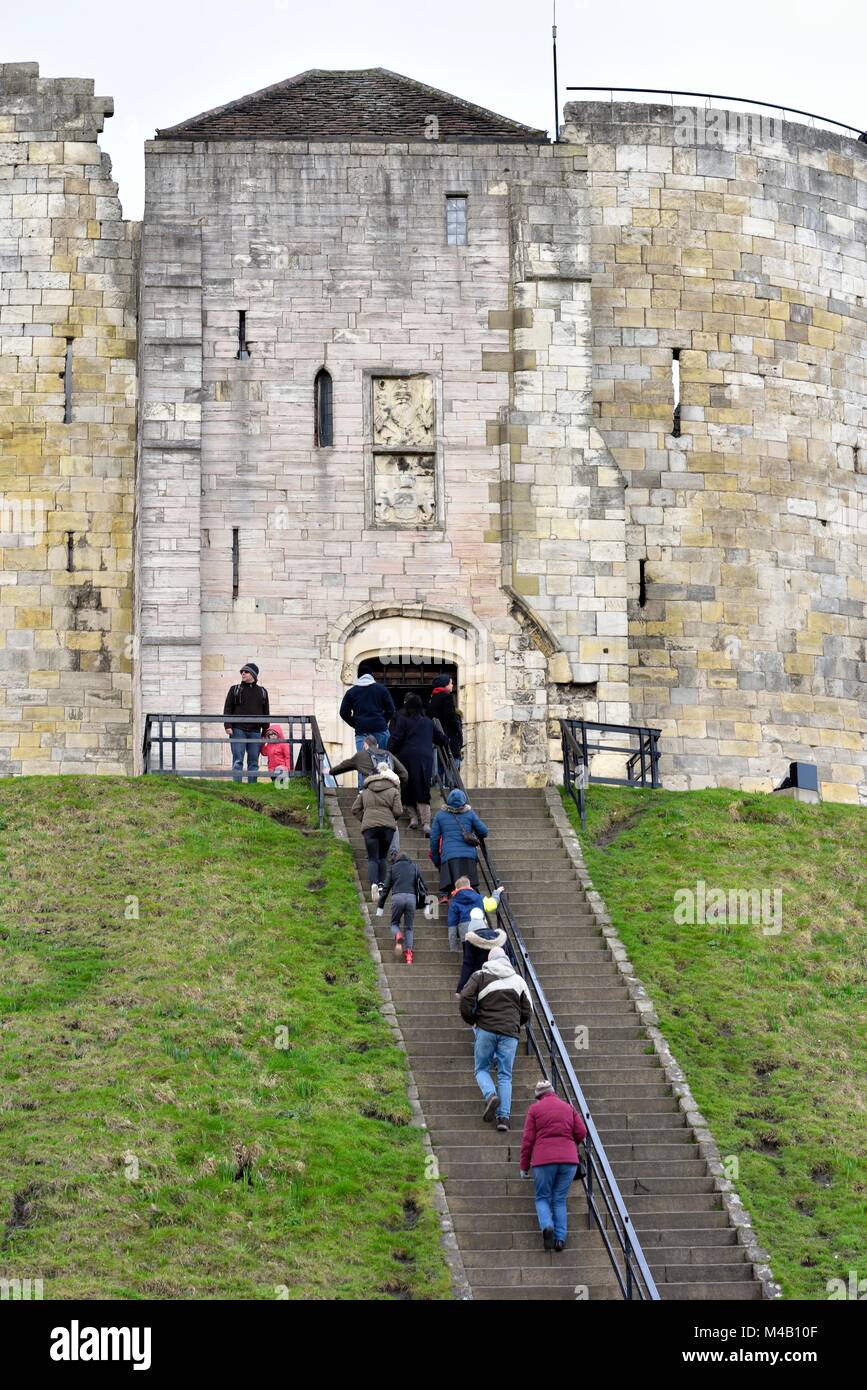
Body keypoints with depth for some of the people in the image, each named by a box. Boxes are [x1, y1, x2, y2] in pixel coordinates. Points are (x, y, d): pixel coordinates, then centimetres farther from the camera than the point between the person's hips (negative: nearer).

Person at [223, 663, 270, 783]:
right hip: (238, 730, -2)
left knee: (254, 762, 2)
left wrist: (265, 733, 10)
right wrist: (228, 726, -9)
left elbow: (266, 713, 16)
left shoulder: (262, 692, 14)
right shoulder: (235, 690, 10)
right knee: (238, 760, -8)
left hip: (255, 732, 2)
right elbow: (227, 709, 5)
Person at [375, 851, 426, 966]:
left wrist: (380, 907, 18)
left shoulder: (393, 868, 16)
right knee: (408, 927, 12)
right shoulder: (414, 867, 19)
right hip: (411, 897, 1)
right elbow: (422, 885, 15)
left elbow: (386, 888, 14)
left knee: (395, 923, 15)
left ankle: (398, 936, -20)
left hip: (397, 897, -1)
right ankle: (409, 952, -6)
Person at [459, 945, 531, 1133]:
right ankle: (504, 1116, -5)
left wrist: (471, 1020, 9)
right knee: (505, 1075, 6)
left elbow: (465, 998, -7)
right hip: (510, 1032, 2)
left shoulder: (480, 976, 5)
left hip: (486, 1028, -2)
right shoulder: (518, 980, 14)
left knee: (481, 1069, 12)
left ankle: (491, 1095, -18)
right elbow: (526, 1011, 14)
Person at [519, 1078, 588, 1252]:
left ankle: (547, 1225, -18)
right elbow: (581, 1133, 5)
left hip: (543, 1160, -2)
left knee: (542, 1198, 10)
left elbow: (527, 1140, 0)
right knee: (560, 1200, 11)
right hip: (568, 1159, 2)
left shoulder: (534, 1109, 5)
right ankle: (560, 1238, -2)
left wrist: (524, 1166, 6)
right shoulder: (568, 1108, 13)